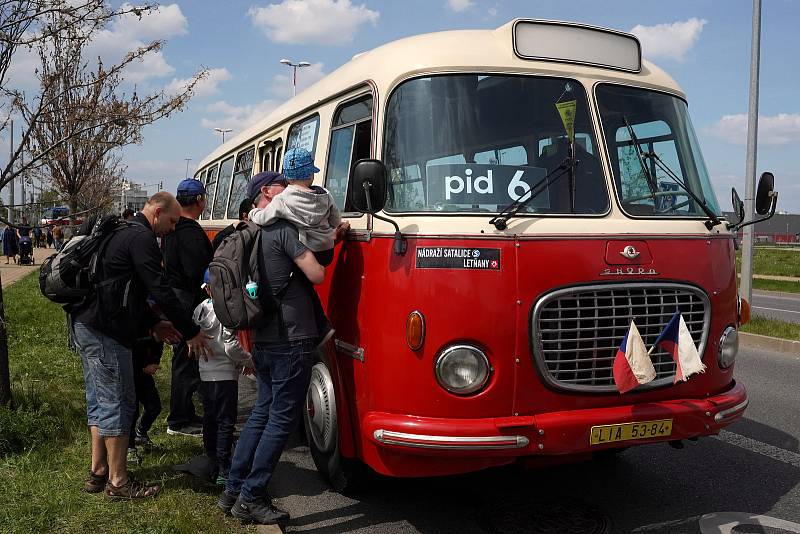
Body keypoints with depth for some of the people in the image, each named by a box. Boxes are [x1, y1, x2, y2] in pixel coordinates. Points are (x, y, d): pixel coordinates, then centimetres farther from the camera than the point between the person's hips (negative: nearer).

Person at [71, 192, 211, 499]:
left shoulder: (123, 234, 20)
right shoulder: (142, 239, -14)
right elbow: (160, 291, -19)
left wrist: (152, 324, 17)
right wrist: (191, 332, -12)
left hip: (86, 325, 11)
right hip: (105, 331, -11)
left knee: (100, 401, 16)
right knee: (118, 403, -3)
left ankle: (98, 473, 26)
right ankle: (119, 482, 5)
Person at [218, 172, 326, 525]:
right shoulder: (284, 228, -13)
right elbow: (317, 275, -15)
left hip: (263, 338, 9)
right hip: (292, 338, -9)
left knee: (263, 411, 17)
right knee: (283, 418, 1)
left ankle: (233, 490, 23)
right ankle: (251, 498, 8)